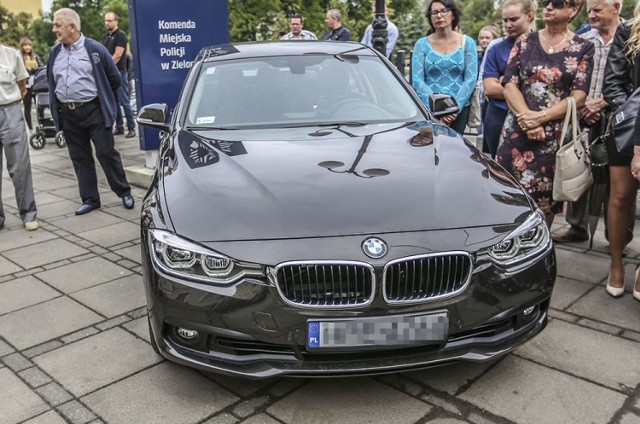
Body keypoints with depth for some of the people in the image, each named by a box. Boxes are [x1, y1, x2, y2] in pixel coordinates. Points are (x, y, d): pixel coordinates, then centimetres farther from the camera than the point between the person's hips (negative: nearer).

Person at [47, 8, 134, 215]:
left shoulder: (95, 49, -6)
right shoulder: (54, 53, 9)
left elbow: (115, 79, 0)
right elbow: (51, 82, 22)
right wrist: (56, 107, 16)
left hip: (93, 111, -5)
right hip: (67, 114, 5)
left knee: (106, 153, -2)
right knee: (80, 158, 9)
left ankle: (125, 193, 12)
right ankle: (90, 199, 17)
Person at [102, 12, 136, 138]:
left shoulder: (120, 35, -6)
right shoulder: (106, 37, 18)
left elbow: (117, 55, -14)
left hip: (119, 72, -8)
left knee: (124, 102, -8)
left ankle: (131, 128, -4)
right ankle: (119, 127, 15)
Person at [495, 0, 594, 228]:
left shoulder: (583, 48, 4)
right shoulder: (525, 42, 10)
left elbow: (578, 97, -3)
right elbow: (509, 85, 2)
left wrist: (541, 117, -16)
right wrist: (526, 116, -13)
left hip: (556, 135, -1)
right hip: (517, 130, 1)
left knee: (544, 199, 4)